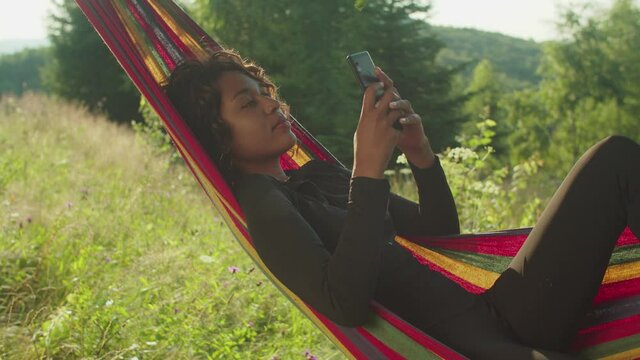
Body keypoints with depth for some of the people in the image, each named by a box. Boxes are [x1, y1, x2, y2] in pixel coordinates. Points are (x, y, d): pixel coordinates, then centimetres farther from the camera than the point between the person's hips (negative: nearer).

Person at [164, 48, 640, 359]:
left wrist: (420, 154, 6)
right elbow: (346, 305, -22)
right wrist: (369, 172, -21)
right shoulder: (260, 203, -4)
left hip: (497, 315, 9)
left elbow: (440, 229, 25)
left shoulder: (320, 174, 21)